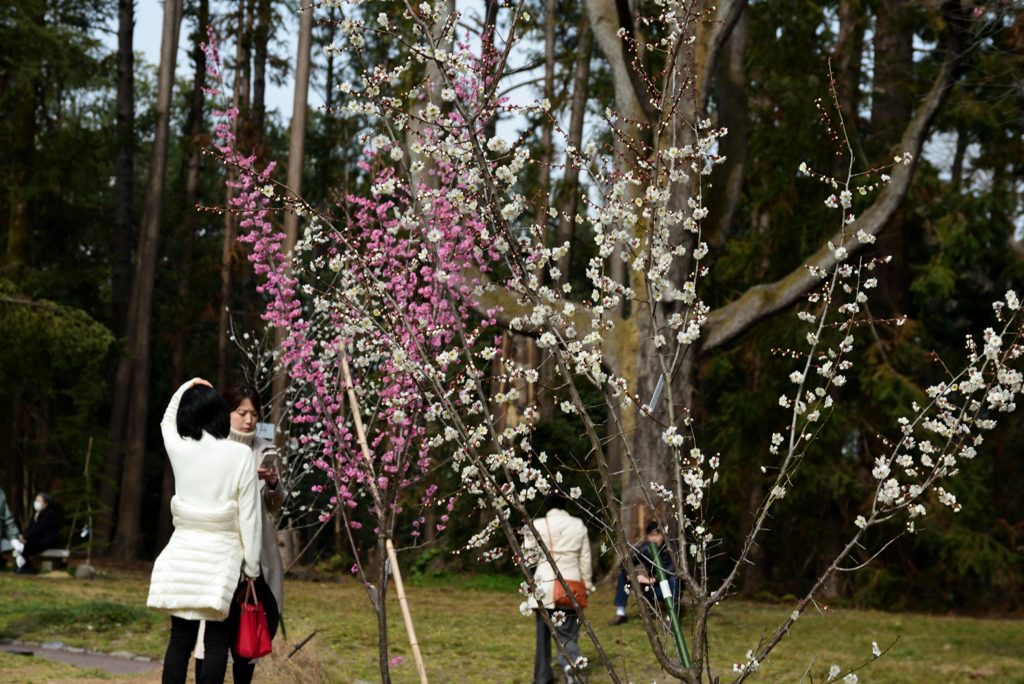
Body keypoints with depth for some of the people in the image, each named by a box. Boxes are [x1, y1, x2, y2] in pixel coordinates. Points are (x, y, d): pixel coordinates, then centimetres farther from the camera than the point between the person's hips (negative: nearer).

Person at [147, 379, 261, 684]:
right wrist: (252, 567, 3)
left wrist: (184, 390, 30)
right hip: (221, 555, -3)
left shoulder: (178, 447, 1)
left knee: (180, 639, 7)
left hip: (182, 554, 3)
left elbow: (167, 421, 28)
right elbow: (249, 516, -4)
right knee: (217, 642, 2)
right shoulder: (240, 455, -6)